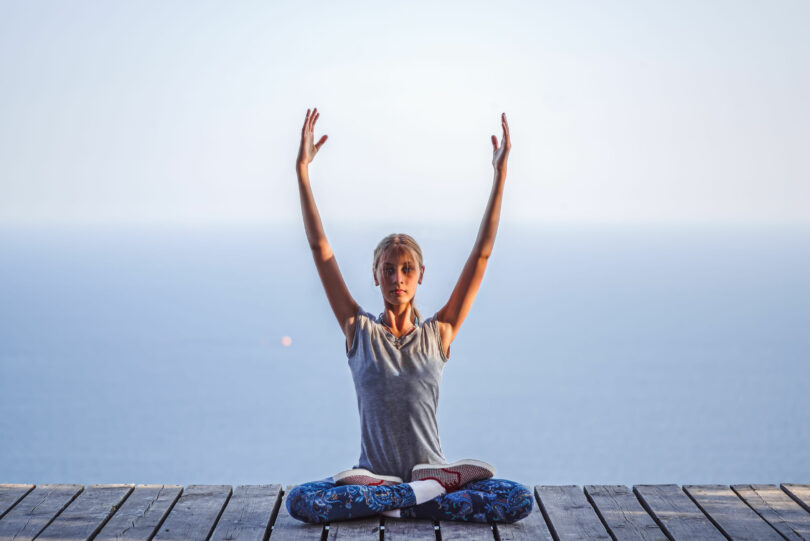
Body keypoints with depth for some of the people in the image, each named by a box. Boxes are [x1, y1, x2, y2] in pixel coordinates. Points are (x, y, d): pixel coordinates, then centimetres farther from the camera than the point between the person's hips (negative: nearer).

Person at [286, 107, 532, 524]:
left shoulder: (438, 333, 4)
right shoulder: (359, 330, 3)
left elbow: (481, 254, 1)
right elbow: (320, 247, -1)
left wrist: (500, 174, -3)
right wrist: (302, 170, -5)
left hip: (430, 469, 1)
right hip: (372, 474, 0)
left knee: (518, 500, -25)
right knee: (299, 501, -30)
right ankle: (427, 491, -22)